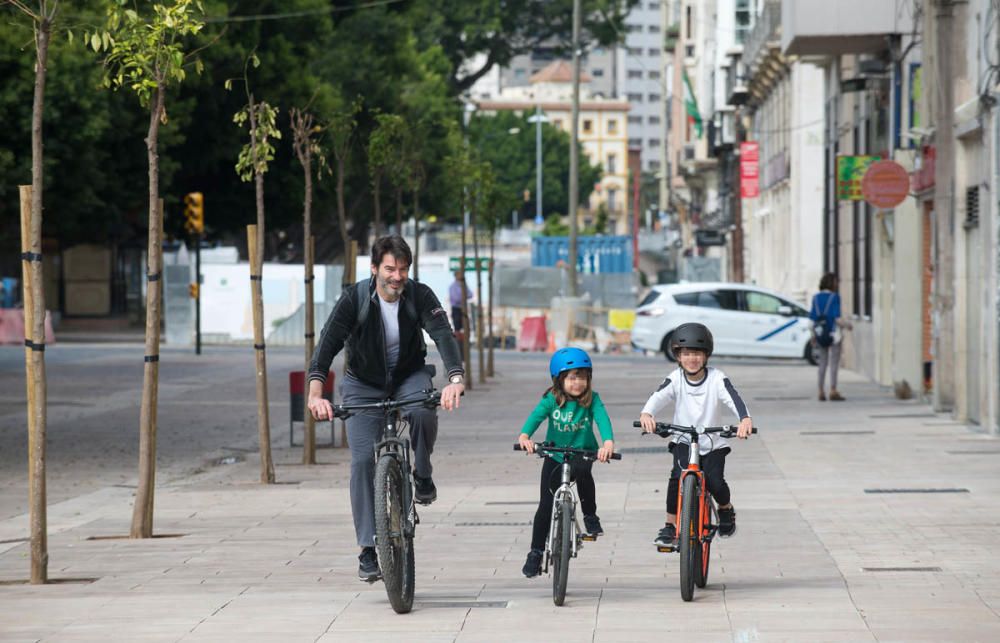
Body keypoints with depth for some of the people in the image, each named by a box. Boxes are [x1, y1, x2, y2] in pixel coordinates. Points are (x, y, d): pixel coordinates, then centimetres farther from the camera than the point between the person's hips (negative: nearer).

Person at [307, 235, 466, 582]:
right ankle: (368, 551, -10)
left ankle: (422, 475, -4)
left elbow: (443, 335, -30)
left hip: (409, 376, 0)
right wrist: (315, 392, -45)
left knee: (424, 411, -34)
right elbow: (329, 342, -29)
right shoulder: (355, 298, -20)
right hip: (364, 384, 0)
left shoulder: (419, 296, -17)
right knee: (363, 459, -15)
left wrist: (456, 378, -50)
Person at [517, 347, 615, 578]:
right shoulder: (552, 400, -14)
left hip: (582, 453, -1)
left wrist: (608, 442, -50)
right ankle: (536, 553, 13)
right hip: (554, 457, 1)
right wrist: (524, 436, -50)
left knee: (582, 472, -36)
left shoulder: (592, 399, -13)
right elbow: (536, 416, -29)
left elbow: (602, 418, -29)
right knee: (545, 506, -1)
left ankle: (590, 516, -15)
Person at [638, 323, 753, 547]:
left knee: (715, 482, -19)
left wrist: (745, 419, -49)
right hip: (683, 441, 1)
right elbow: (658, 397, -25)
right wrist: (646, 414, -49)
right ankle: (670, 527, -8)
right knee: (677, 477, -24)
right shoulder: (675, 379, -8)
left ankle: (726, 510, 18)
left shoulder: (716, 379, -12)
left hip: (713, 443, 0)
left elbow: (734, 398, -27)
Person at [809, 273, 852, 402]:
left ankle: (821, 392, 9)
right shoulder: (835, 297, -11)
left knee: (823, 363, 12)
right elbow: (837, 317, -16)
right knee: (834, 363, -3)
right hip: (833, 332, -5)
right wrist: (847, 325, 1)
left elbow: (812, 316, 5)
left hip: (820, 333, 5)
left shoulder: (816, 298, 5)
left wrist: (813, 335, 12)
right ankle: (833, 392, -8)